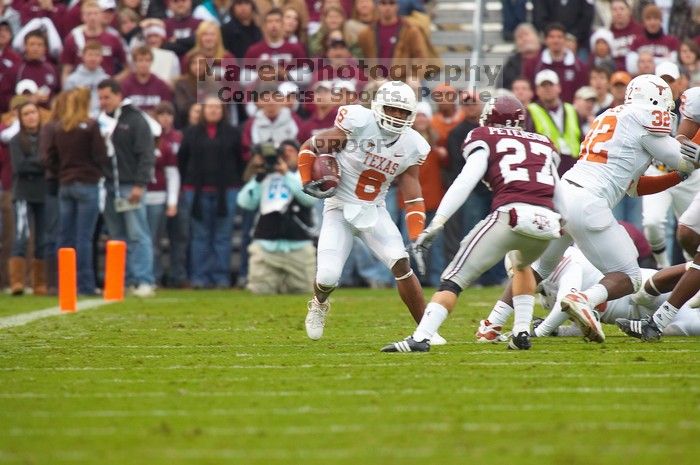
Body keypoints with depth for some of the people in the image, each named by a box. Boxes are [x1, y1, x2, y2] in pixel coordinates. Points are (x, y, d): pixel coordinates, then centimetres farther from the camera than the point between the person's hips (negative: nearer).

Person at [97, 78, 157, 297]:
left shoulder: (135, 120, -4)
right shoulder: (101, 121, 12)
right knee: (117, 236, 7)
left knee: (137, 235, -8)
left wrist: (139, 185, -15)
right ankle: (125, 279, 11)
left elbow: (146, 155, -9)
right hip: (108, 186, 6)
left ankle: (144, 281, -9)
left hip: (130, 186, -6)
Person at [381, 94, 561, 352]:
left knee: (455, 278, -1)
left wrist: (434, 226, -2)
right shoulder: (544, 144, 30)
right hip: (549, 222, 5)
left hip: (513, 215, -5)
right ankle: (522, 332, 24)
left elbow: (466, 181, 2)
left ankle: (421, 337, -16)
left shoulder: (485, 138, 17)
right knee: (522, 265, 37)